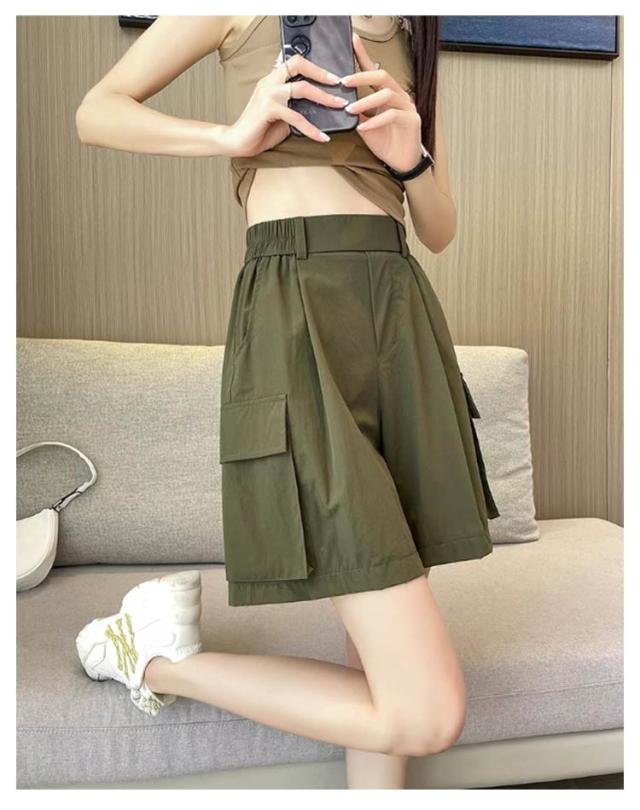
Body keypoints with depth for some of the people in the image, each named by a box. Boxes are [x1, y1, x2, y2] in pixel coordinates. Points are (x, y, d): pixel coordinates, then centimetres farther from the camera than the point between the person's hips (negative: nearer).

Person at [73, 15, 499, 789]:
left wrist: (411, 158, -3)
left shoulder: (411, 36, 26)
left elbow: (440, 230, 18)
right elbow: (96, 111, 8)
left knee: (382, 652, 10)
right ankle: (162, 652, 9)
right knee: (426, 711, -10)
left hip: (401, 310, 8)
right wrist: (231, 134, -8)